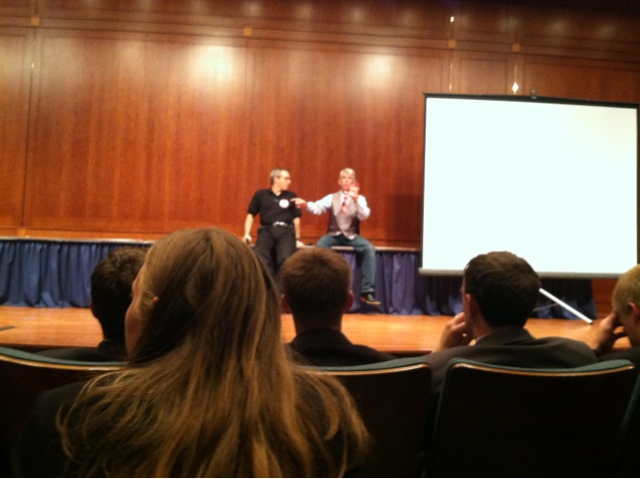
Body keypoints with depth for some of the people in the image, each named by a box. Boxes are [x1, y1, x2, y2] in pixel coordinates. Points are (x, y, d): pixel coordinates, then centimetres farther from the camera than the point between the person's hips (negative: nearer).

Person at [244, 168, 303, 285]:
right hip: (267, 230, 0)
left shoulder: (291, 196, 15)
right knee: (259, 257, -27)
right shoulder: (261, 195, 13)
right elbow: (251, 215, 17)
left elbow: (296, 219, 15)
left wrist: (297, 239, 10)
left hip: (286, 231, 0)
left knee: (286, 259, -28)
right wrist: (247, 234, 6)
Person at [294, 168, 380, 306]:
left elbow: (364, 216, -13)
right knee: (319, 247, -32)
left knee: (369, 249, -28)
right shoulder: (332, 197, 7)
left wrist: (356, 199, -27)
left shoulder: (360, 199, 5)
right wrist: (306, 204, -31)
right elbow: (318, 207, -10)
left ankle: (367, 291, -22)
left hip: (352, 236, 0)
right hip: (334, 235, 0)